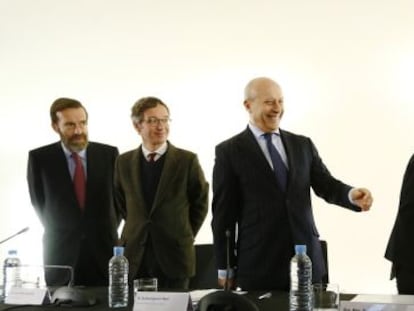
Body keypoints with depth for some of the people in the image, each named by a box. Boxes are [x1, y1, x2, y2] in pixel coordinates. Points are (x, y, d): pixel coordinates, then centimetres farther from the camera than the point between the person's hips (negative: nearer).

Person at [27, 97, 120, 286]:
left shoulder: (108, 154, 1)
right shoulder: (39, 158, -3)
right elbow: (39, 203, 7)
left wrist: (107, 231, 7)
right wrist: (61, 234, 10)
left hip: (104, 250, 1)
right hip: (61, 254, -1)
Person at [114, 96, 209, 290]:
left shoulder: (187, 160, -3)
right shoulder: (124, 162, 5)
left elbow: (200, 203, 6)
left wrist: (184, 236, 6)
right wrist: (137, 231, 13)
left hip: (174, 257, -2)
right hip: (134, 258, 2)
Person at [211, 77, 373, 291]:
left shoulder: (302, 145, 11)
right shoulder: (229, 151, -1)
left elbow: (325, 185, 4)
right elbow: (223, 212, -2)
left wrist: (351, 194, -19)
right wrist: (225, 268, -3)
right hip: (258, 265, -3)